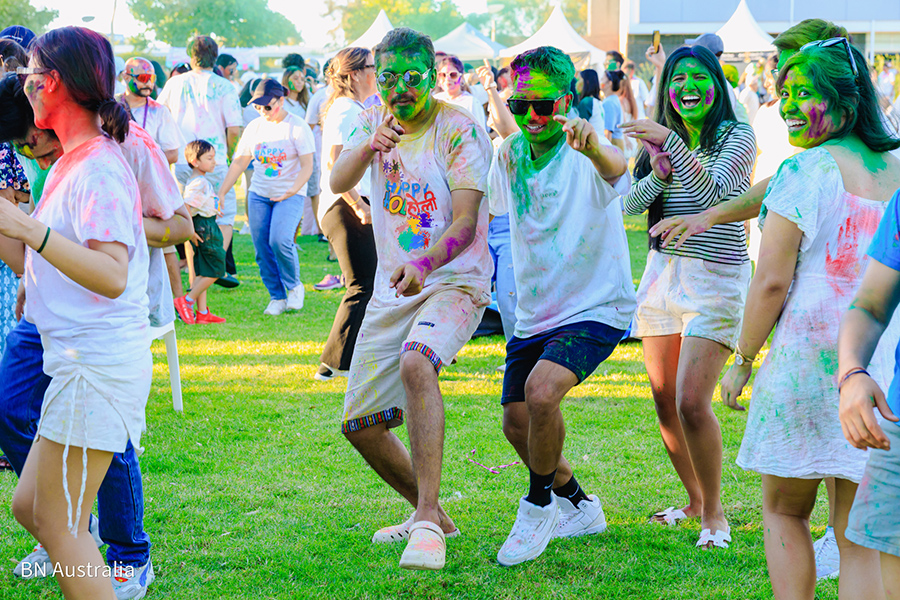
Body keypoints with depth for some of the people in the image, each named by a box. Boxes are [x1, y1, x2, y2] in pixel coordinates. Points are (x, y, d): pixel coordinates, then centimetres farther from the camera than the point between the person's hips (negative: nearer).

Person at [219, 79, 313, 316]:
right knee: (262, 247, -1)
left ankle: (294, 286, 3)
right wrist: (220, 194, 2)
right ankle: (277, 297, 13)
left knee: (280, 241, -22)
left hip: (290, 195, -5)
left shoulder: (297, 127, -7)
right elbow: (238, 163, 10)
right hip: (259, 194, 5)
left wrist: (292, 191, -25)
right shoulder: (254, 127, 6)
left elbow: (307, 166, -9)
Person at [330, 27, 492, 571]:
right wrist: (368, 148, -31)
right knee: (359, 424, 6)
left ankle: (427, 522, -36)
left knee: (415, 362, -37)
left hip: (455, 282, -6)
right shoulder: (374, 122, 6)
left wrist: (422, 263, -38)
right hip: (391, 290, 7)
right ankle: (431, 512, 29)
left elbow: (464, 224, -20)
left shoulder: (461, 129, -12)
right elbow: (340, 182, -10)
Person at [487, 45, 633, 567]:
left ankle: (539, 505, -5)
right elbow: (497, 207, 18)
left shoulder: (585, 154, -20)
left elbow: (616, 167, -44)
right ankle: (578, 506, 36)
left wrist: (593, 145, -67)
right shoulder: (510, 155, 0)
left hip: (596, 309, -7)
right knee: (518, 424, 9)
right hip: (534, 314, 7)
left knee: (541, 391, -29)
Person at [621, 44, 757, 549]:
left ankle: (715, 512, 2)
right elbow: (630, 204, 2)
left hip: (715, 278, -6)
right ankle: (695, 499, 27)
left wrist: (672, 144, -29)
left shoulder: (736, 136, -6)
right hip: (663, 271, 6)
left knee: (692, 403, -14)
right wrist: (659, 174, -16)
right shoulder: (664, 138, 11)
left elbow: (712, 194, -21)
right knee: (665, 400, 8)